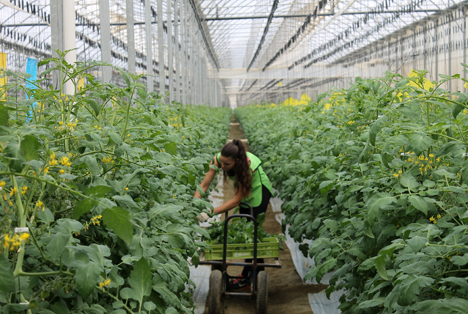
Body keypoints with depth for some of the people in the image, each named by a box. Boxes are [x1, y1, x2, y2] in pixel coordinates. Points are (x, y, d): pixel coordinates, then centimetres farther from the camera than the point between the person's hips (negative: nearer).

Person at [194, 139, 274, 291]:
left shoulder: (247, 166, -39)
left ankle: (248, 277, -2)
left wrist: (211, 212, -39)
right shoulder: (219, 158, -24)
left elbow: (236, 200, -35)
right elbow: (204, 184, -21)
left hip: (258, 191, -7)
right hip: (243, 189, 7)